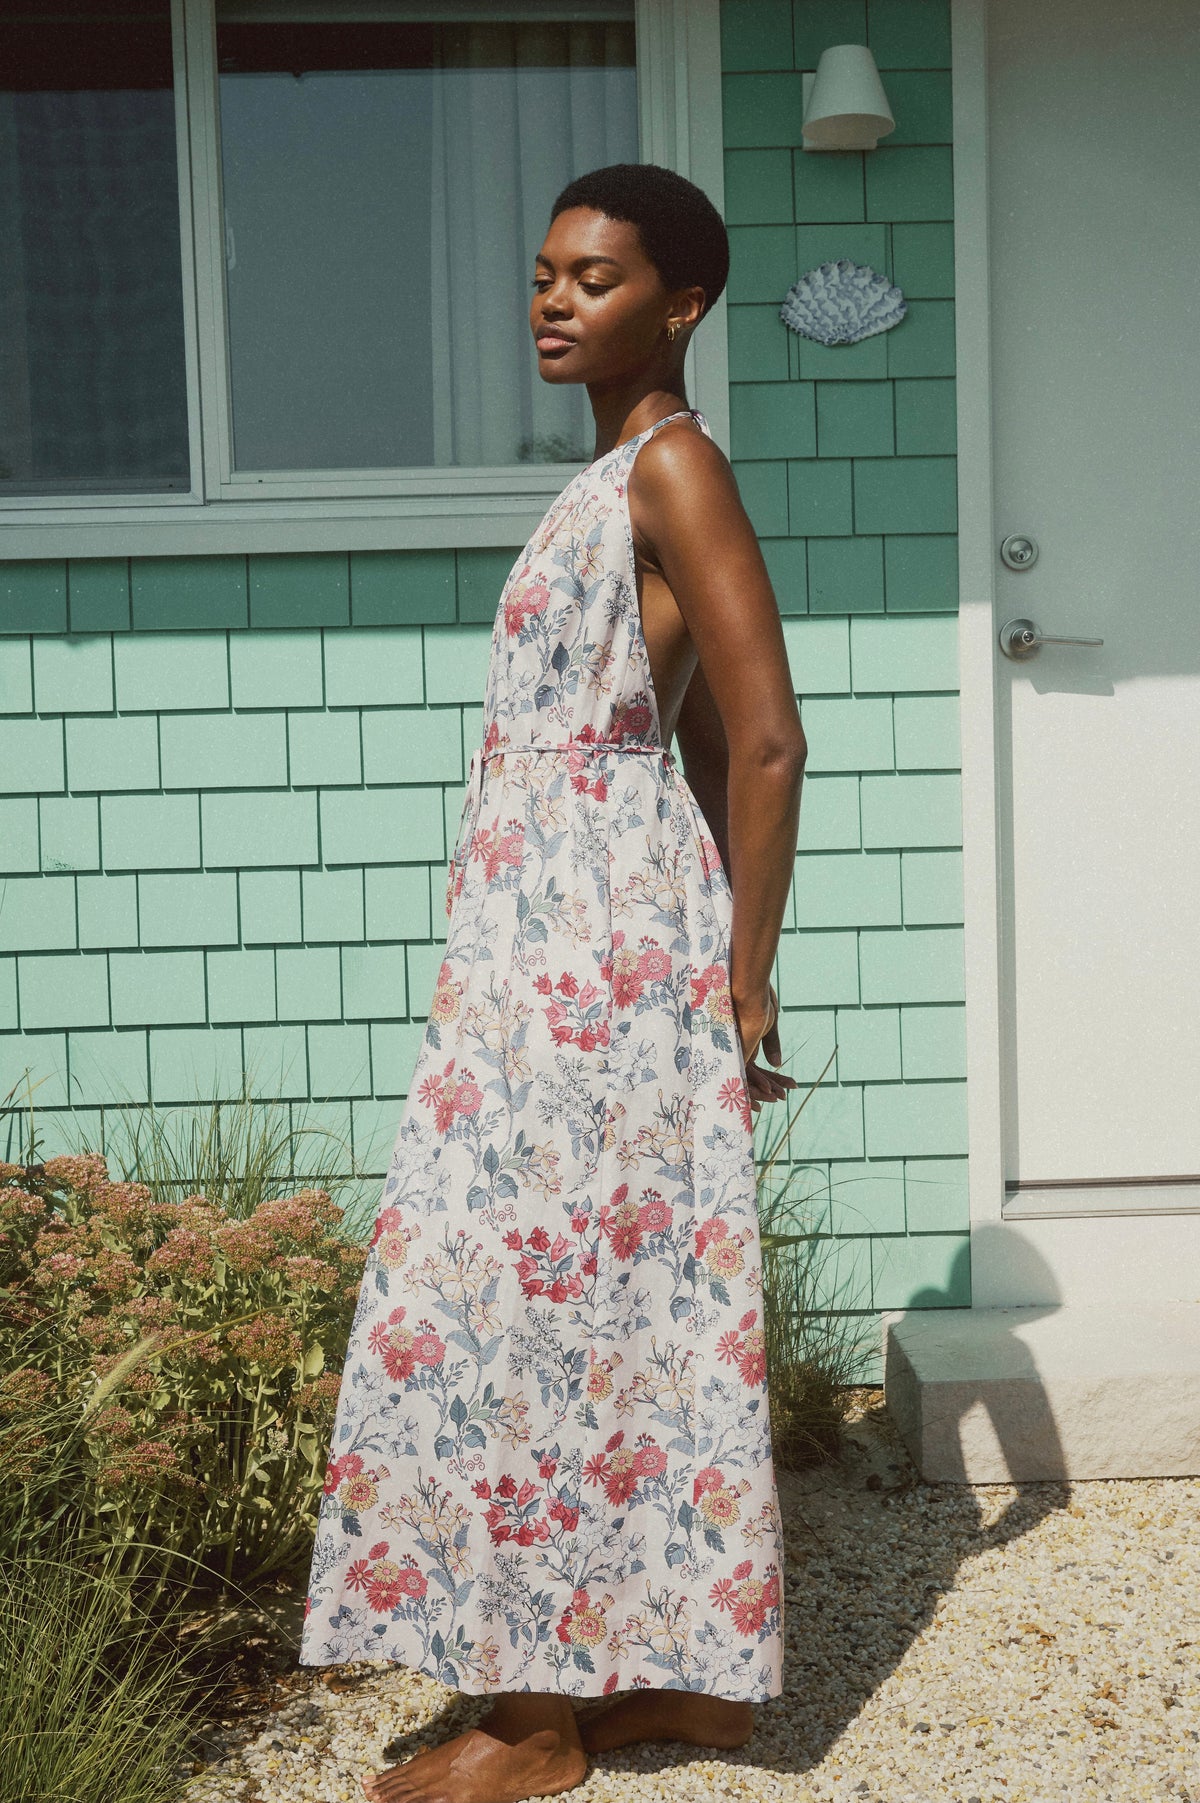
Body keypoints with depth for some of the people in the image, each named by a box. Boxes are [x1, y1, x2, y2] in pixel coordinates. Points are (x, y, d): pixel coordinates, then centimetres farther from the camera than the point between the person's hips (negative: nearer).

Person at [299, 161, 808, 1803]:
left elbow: (765, 743, -18)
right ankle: (675, 1670, 26)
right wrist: (716, 961, 19)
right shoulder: (624, 476, 16)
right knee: (622, 1306, 13)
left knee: (534, 1300, -2)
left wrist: (746, 990, -13)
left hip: (601, 956, -10)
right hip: (566, 947, 10)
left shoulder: (672, 465, -12)